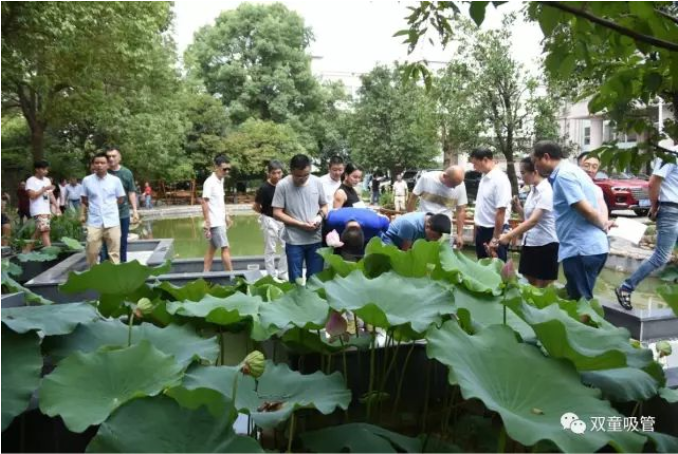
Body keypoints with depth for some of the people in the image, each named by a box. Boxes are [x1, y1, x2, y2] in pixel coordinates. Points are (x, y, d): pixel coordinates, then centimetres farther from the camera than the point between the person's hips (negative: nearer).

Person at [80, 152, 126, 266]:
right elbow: (84, 200, 12)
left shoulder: (115, 180, -1)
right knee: (91, 252, 3)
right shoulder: (87, 180, 1)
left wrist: (109, 206, 7)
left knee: (114, 252, 3)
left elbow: (121, 199, 9)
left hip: (112, 222, 0)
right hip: (94, 222, 1)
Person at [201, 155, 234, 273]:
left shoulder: (221, 180, 10)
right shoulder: (210, 182, -16)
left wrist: (226, 216, 19)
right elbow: (204, 203, -18)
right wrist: (207, 224, -21)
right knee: (226, 248, -6)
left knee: (212, 248, 12)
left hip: (220, 221, 9)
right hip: (214, 223, -9)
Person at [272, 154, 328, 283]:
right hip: (294, 241, -2)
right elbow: (277, 213, -9)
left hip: (316, 239, 2)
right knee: (295, 280, 7)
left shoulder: (317, 182, -1)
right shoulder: (282, 185, -10)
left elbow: (324, 206, 11)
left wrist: (320, 216, -12)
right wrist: (300, 224, -16)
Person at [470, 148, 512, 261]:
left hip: (495, 230, -9)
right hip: (482, 230, 9)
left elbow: (501, 211, -23)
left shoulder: (500, 179, -21)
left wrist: (495, 238, -21)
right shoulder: (484, 177, 7)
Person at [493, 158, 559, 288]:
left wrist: (509, 236, -36)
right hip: (530, 243, 8)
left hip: (545, 244, -8)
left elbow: (534, 220, -28)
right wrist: (518, 207, -2)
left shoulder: (546, 191, -17)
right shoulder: (533, 190, 9)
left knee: (541, 288, 1)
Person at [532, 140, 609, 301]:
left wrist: (603, 226, -3)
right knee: (581, 300, 17)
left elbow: (587, 210, -19)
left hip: (581, 249, -10)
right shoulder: (571, 170, 17)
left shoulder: (563, 175, -15)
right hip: (591, 247, 10)